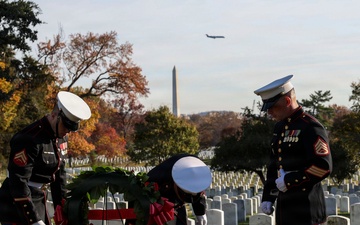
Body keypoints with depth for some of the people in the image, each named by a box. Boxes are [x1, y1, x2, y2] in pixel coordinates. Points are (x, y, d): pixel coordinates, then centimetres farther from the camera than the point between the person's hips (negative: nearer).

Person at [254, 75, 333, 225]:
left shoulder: (310, 127, -12)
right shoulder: (280, 128, 14)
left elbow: (324, 166, -20)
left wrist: (288, 180, -17)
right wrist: (268, 197, 14)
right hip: (284, 207, 8)